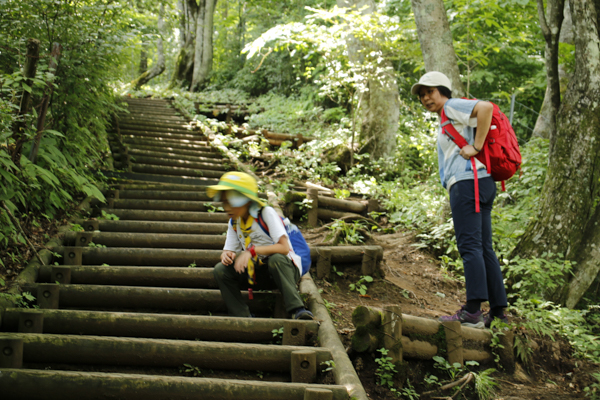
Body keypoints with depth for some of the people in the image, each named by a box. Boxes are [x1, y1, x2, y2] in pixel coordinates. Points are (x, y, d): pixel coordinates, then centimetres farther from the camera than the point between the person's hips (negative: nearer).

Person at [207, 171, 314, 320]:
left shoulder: (266, 213, -17)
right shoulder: (234, 222, 2)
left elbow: (284, 248, -26)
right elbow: (228, 250, 4)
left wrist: (251, 251, -33)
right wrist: (226, 255, -21)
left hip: (285, 269, -6)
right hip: (259, 275, 6)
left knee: (276, 259, -39)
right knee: (221, 270, -15)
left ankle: (297, 309, -35)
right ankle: (243, 317, -14)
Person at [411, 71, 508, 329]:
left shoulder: (453, 106, 0)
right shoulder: (448, 123, 29)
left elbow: (486, 107, -18)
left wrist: (476, 147, -17)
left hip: (467, 181, -10)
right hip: (483, 183, 10)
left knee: (470, 246, -15)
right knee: (484, 249, 6)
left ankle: (473, 312, -19)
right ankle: (498, 312, 5)